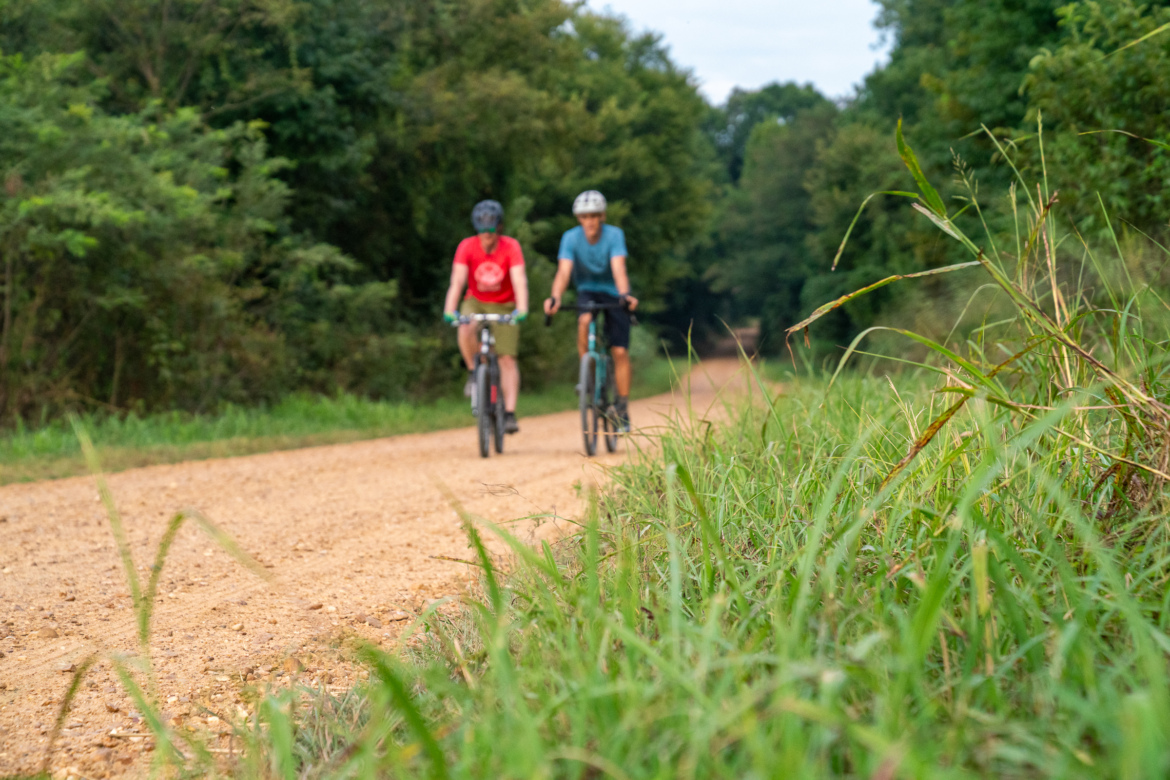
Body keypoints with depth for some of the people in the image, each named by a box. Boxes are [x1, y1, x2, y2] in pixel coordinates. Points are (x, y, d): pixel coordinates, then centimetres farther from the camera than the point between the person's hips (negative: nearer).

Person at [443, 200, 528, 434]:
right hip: (475, 302, 1)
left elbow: (519, 280, -30)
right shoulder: (467, 246, -17)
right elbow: (458, 280, -27)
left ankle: (510, 414, -5)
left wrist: (522, 309, -46)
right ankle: (473, 371, -8)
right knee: (466, 329, -33)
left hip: (504, 307, 0)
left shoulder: (511, 247, -19)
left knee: (507, 359, -7)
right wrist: (449, 310, -42)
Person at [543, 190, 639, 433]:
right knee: (584, 321, -34)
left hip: (613, 293, -1)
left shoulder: (614, 235, -21)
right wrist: (555, 298, -48)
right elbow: (564, 271, -30)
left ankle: (622, 409, 4)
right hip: (587, 291, 1)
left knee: (620, 351, -8)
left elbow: (619, 269, -33)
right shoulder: (571, 238, -18)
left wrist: (624, 294, -52)